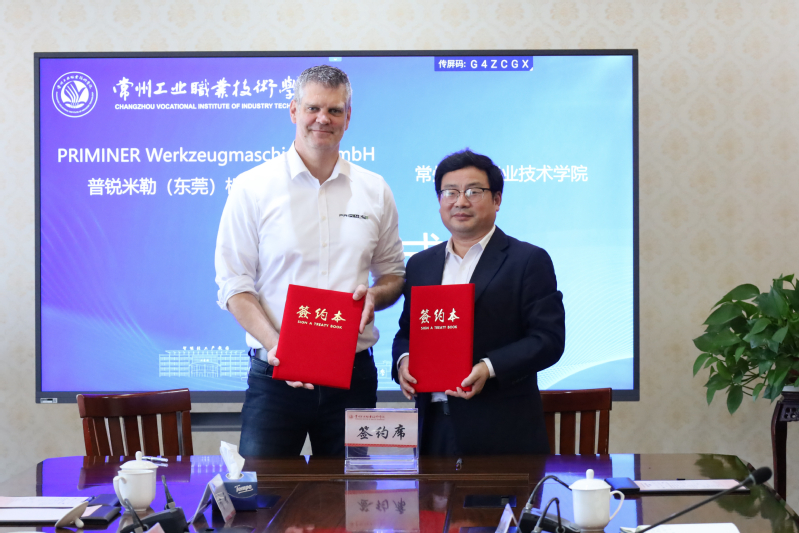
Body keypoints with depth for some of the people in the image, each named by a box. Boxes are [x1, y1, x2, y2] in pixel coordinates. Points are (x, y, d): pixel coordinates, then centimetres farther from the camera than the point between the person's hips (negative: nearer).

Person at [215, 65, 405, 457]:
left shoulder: (374, 191, 9)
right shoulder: (251, 188, 0)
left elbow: (394, 273, 18)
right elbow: (234, 285, -2)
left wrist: (375, 295, -6)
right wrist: (274, 343, -17)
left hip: (353, 375, 3)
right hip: (275, 376, -2)